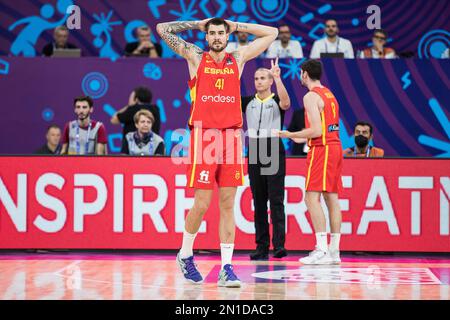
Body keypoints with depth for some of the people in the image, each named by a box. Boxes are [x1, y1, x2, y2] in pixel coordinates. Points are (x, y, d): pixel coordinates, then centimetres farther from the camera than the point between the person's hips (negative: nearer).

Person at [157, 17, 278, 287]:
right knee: (202, 204, -4)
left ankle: (227, 268, 0)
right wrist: (198, 24, 12)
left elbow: (272, 33, 19)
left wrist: (236, 25, 16)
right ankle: (185, 255, 20)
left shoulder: (238, 59, 12)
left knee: (228, 204, 0)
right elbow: (162, 29, 5)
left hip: (231, 136, 2)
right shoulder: (196, 57, 7)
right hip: (203, 135, -2)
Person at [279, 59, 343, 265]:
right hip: (335, 146, 9)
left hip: (321, 148, -9)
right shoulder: (329, 94, 18)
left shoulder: (311, 96, -10)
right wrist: (301, 138, 27)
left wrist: (290, 135, -7)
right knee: (331, 198, 9)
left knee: (312, 197, -10)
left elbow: (317, 130, -18)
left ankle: (322, 250, -17)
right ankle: (334, 250, 10)